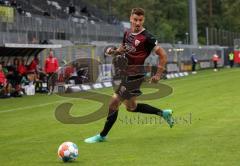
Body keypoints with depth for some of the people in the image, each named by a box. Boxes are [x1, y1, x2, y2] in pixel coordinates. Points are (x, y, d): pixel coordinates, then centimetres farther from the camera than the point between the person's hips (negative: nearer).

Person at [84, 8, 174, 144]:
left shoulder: (147, 38, -17)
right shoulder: (127, 33, 6)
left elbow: (163, 55, -14)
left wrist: (158, 75, -14)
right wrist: (114, 51, 0)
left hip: (135, 76, -9)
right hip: (126, 73, 9)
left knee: (114, 103, -6)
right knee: (131, 107, 20)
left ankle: (102, 136, 8)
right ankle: (164, 113, 32)